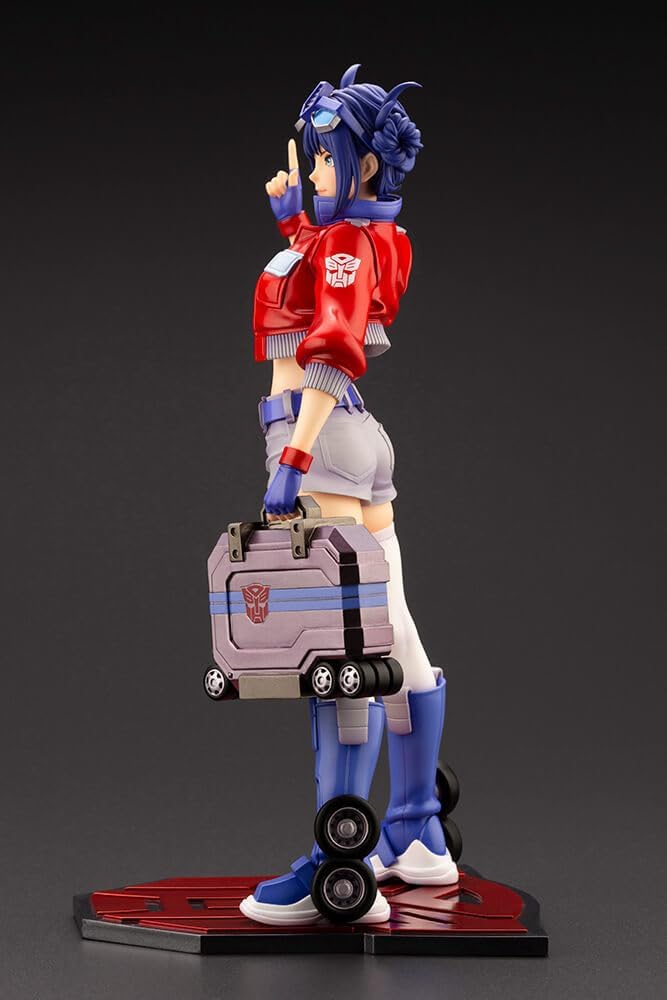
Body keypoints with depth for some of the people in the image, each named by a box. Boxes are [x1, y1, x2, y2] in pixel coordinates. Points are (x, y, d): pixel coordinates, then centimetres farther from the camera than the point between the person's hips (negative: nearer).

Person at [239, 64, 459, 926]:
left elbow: (333, 355, -21)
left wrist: (290, 458, -27)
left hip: (320, 435, -10)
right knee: (391, 631, 13)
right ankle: (416, 838, 23)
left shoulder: (346, 243, -9)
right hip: (363, 438, 10)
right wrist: (290, 220, 28)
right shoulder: (363, 238, 18)